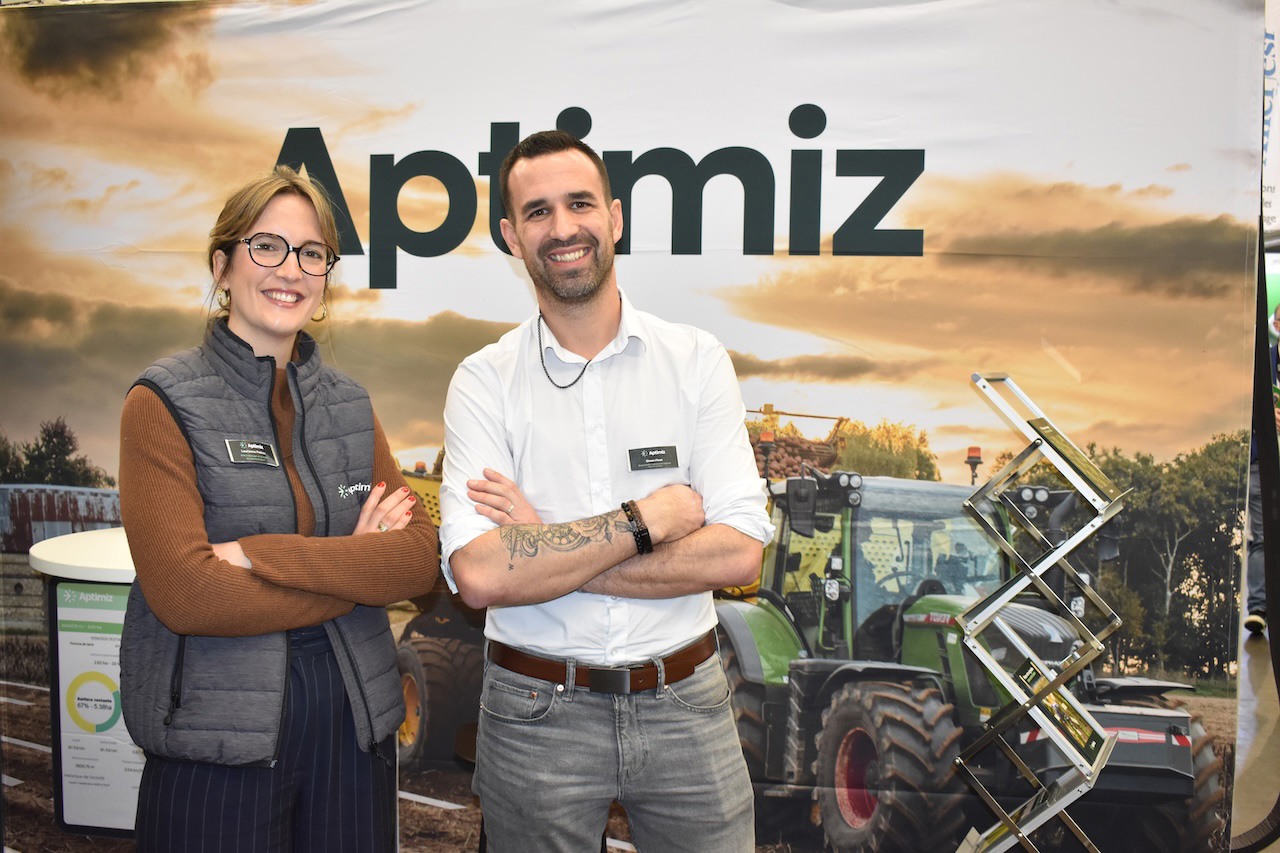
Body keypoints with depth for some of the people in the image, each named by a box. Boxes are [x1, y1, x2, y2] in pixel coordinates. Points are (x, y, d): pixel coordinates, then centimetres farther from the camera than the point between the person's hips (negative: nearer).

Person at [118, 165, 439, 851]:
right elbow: (184, 592, -18)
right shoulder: (164, 403, -7)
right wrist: (354, 567, -10)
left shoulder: (347, 404, 7)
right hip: (218, 737, -4)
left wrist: (262, 554, -17)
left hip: (353, 720, 4)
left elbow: (419, 558, -5)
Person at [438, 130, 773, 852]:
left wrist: (547, 554, -17)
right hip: (537, 715, 0)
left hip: (684, 706, 1)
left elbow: (739, 553, -12)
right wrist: (651, 517, -16)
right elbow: (479, 575, -18)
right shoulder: (484, 381, -6)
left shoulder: (696, 360, -3)